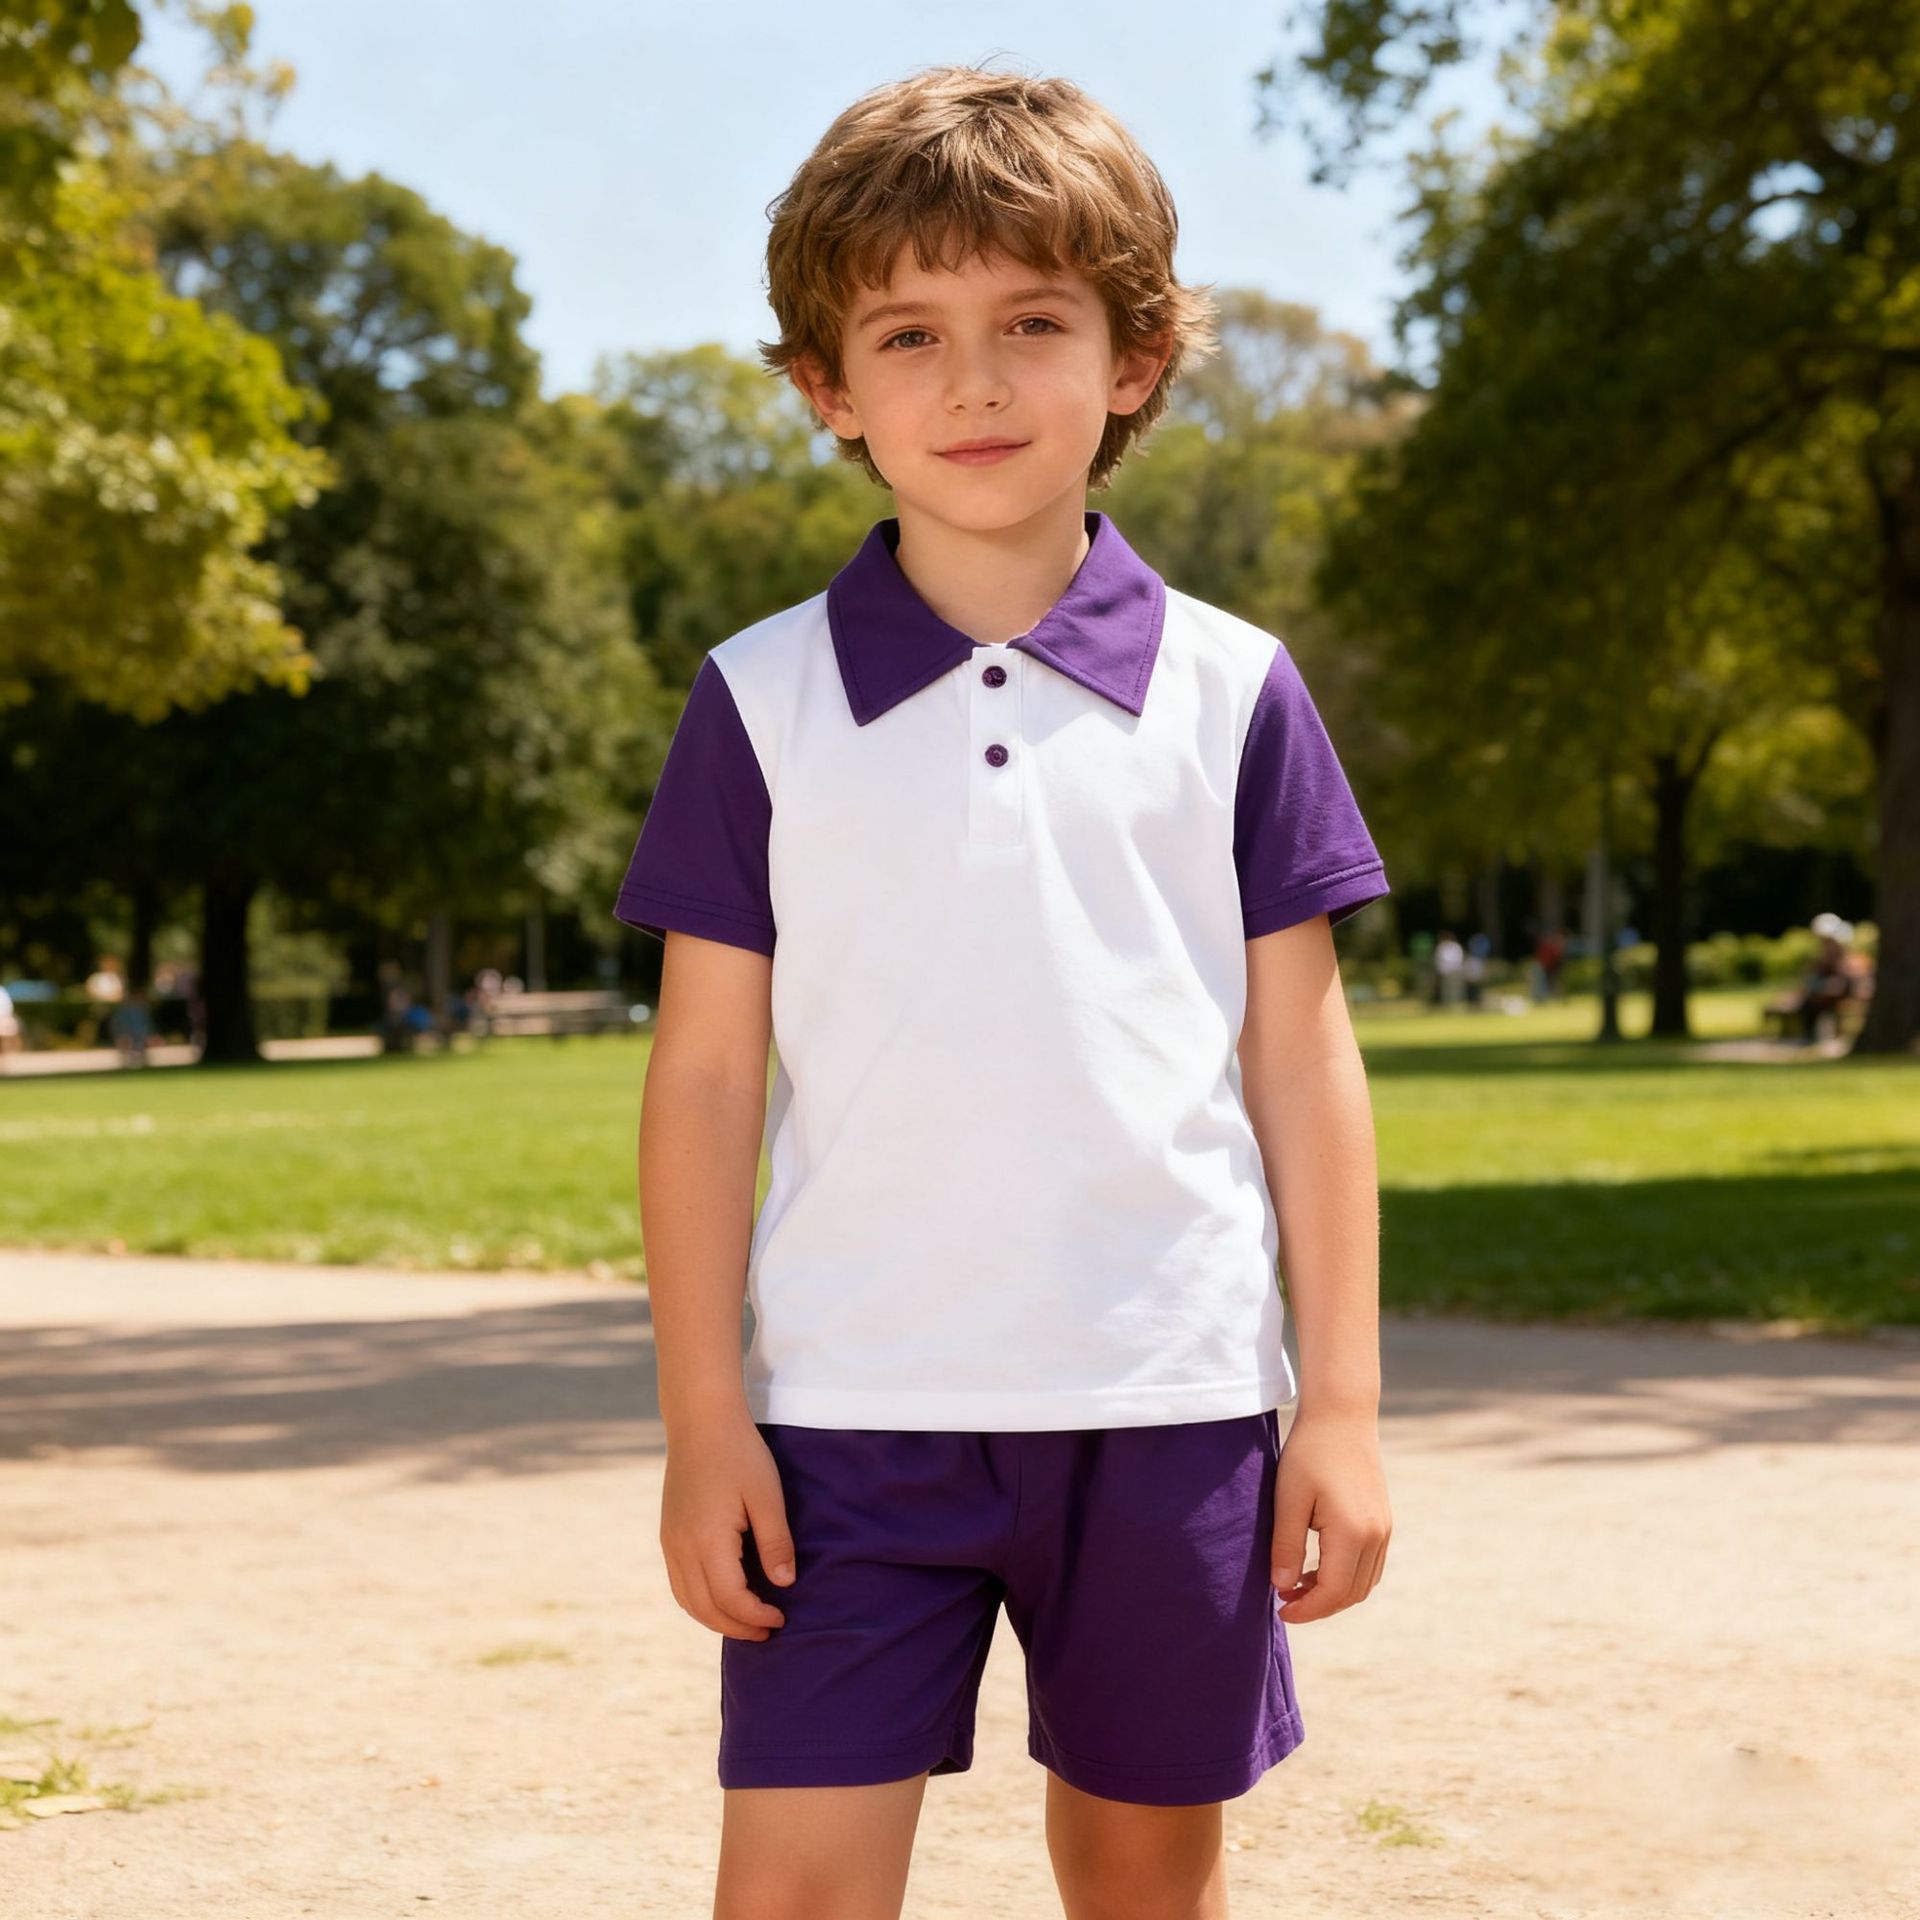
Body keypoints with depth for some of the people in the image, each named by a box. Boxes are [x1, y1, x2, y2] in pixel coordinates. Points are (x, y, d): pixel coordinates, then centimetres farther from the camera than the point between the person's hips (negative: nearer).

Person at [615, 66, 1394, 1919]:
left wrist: (1342, 1400, 2)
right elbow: (705, 1071, 2)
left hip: (1167, 1399, 1)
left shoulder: (1228, 691, 3)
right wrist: (701, 1416, -2)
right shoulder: (764, 700, 2)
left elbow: (1302, 1060, 5)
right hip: (852, 1409, -1)